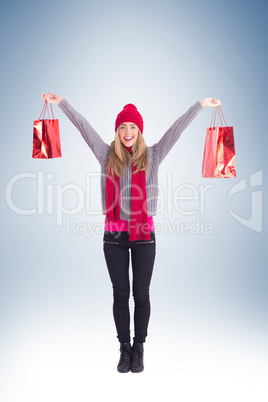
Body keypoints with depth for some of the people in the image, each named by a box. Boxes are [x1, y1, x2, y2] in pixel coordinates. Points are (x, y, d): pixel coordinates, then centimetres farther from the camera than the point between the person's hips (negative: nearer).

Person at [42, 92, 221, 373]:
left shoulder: (152, 156, 6)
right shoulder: (107, 156, 7)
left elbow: (177, 128, 3)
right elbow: (84, 127, 7)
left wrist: (201, 105, 1)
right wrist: (61, 103, 7)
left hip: (143, 234, 0)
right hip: (114, 234, 1)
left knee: (141, 294, 6)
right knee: (120, 294, 9)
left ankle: (138, 349, 22)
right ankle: (124, 348, 23)